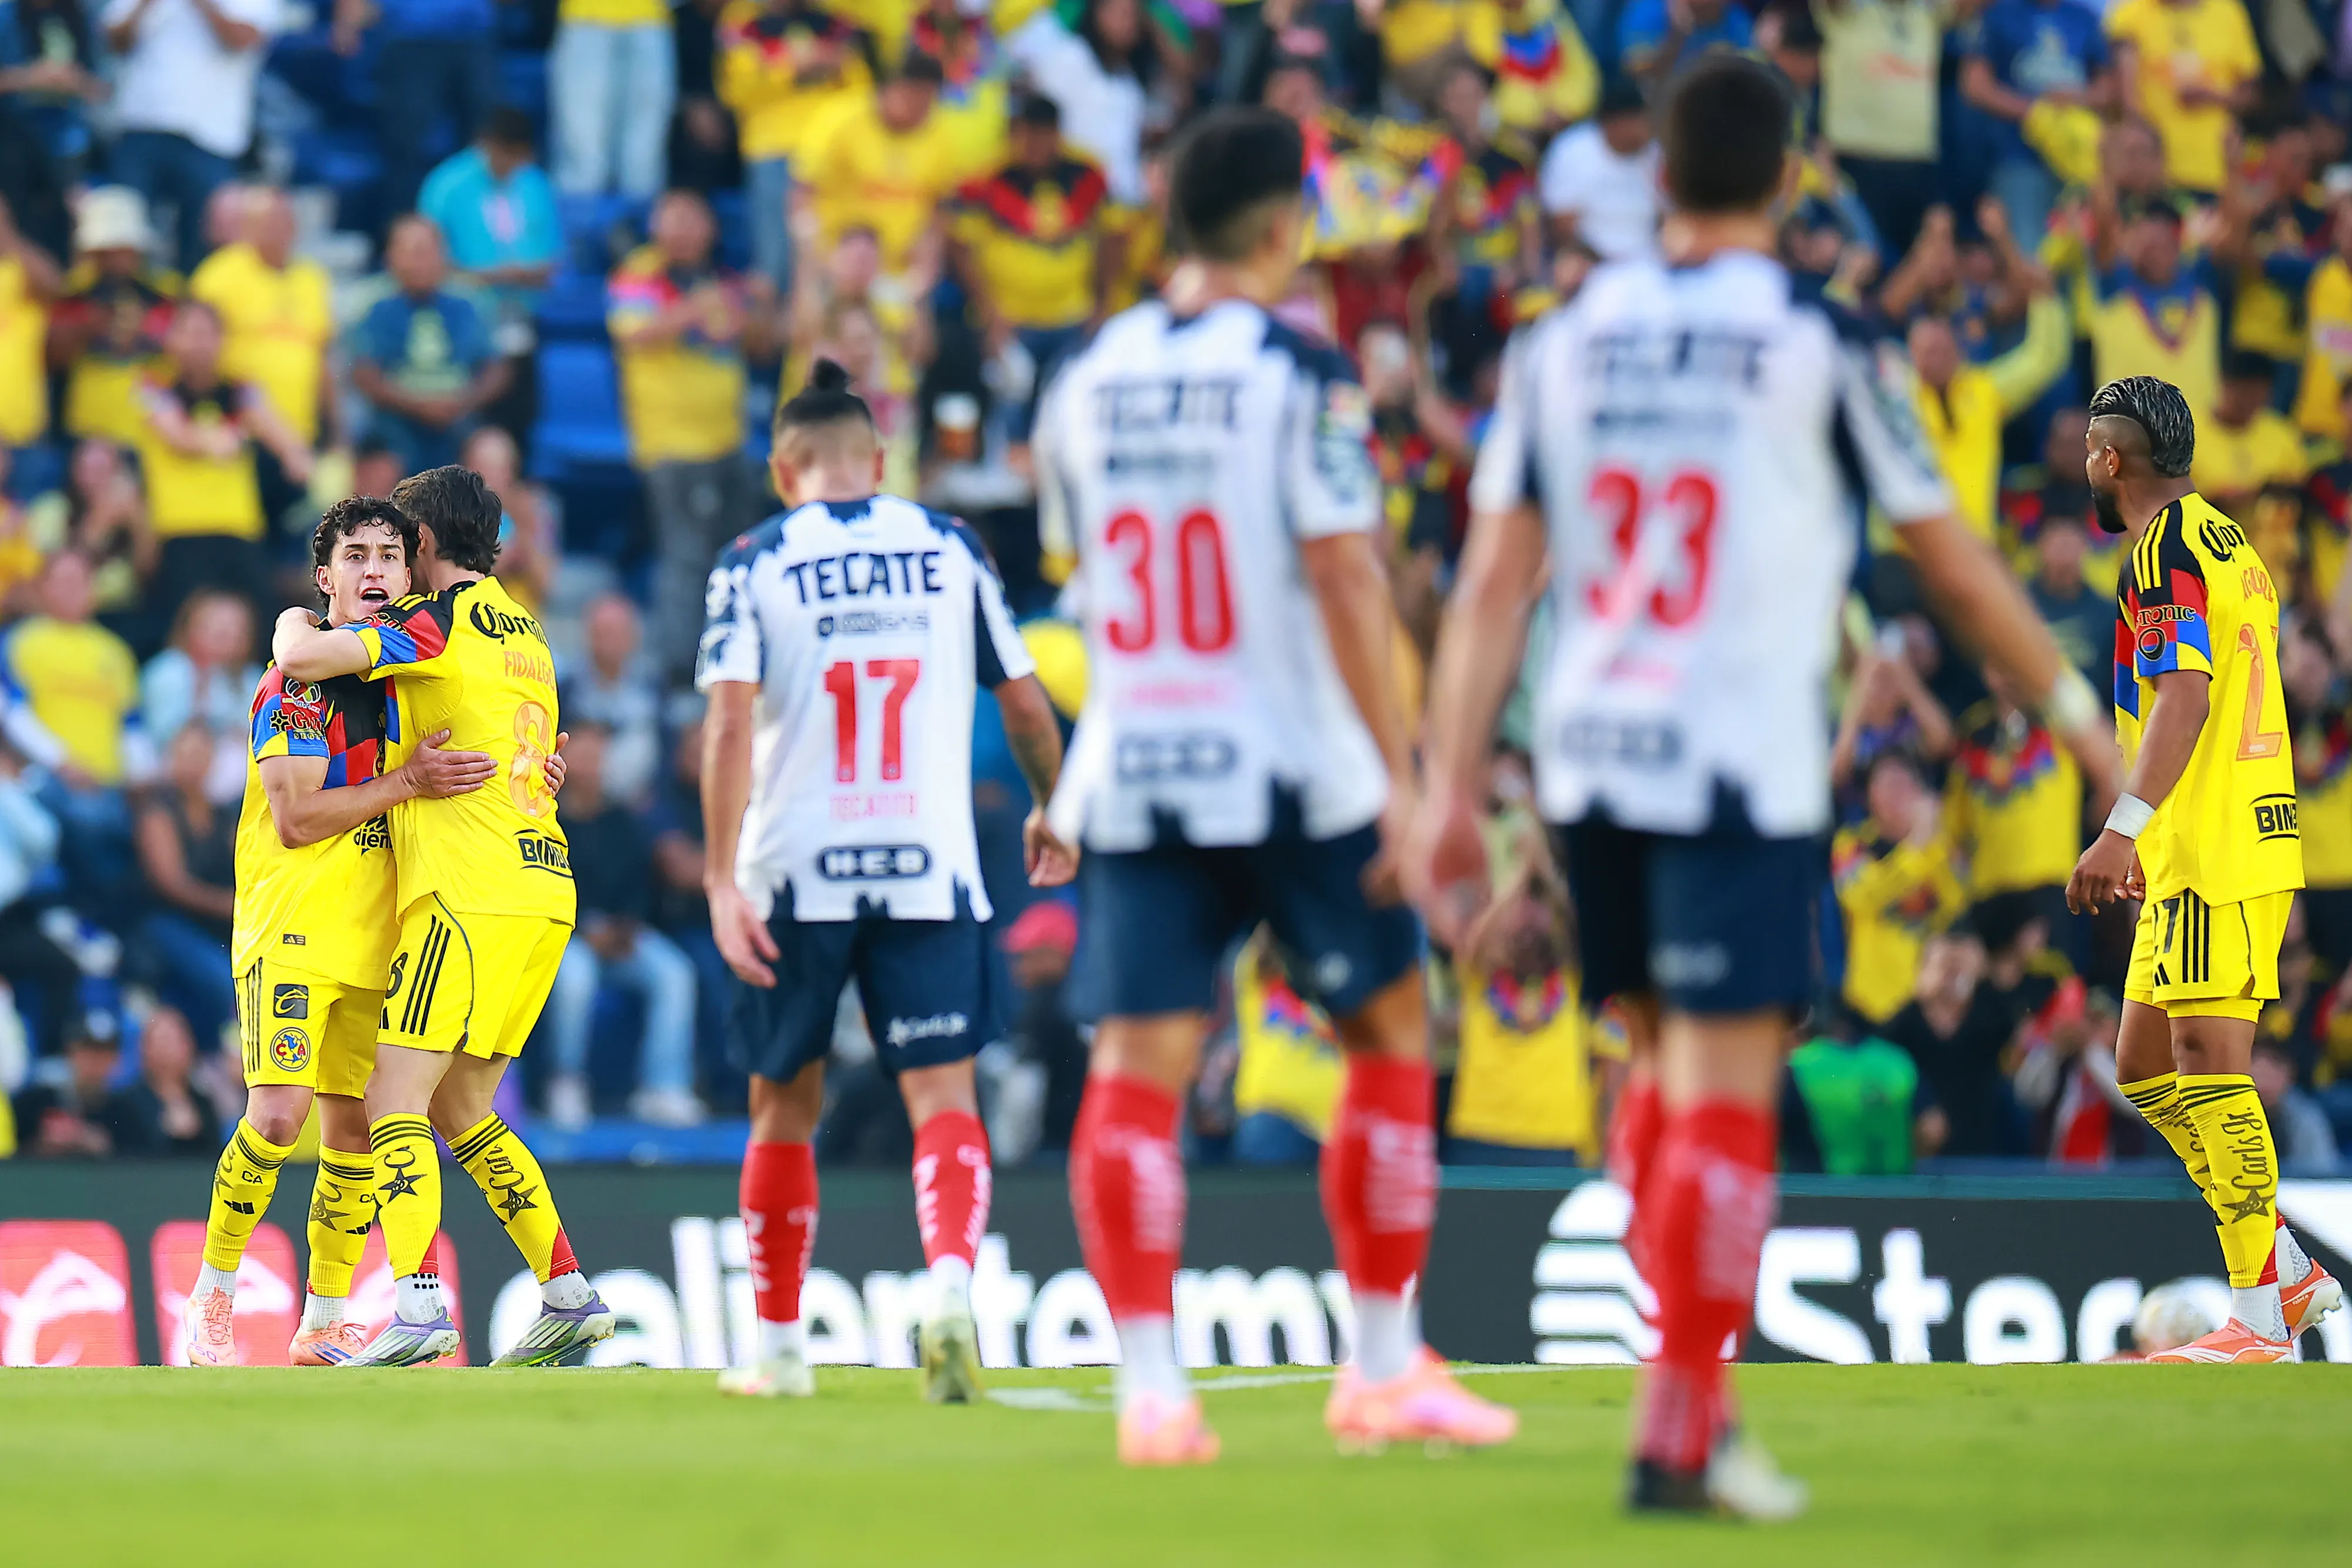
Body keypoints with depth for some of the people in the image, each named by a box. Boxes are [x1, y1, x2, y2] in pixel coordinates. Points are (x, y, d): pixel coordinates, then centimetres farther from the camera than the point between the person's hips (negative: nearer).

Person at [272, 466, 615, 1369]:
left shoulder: (440, 621, -6)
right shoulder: (522, 632, 20)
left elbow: (303, 658, -14)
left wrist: (295, 625, 7)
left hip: (472, 891, -9)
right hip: (542, 888, 9)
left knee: (394, 1100, -12)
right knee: (458, 1112, 16)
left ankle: (418, 1306, -27)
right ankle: (568, 1295, 12)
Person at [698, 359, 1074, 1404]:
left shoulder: (754, 564, 0)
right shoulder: (951, 550, 7)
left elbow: (730, 721, -11)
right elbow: (1026, 704, 11)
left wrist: (721, 878, -13)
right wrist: (1053, 814, 28)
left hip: (795, 872, 0)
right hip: (931, 868, 0)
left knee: (785, 1109, 14)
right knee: (942, 1096, -3)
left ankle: (777, 1345, 21)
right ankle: (950, 1285, -30)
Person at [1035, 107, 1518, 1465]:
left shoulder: (1090, 380, 8)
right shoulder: (1301, 373, -9)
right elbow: (1344, 578, -14)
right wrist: (1399, 768, -11)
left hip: (1133, 776, 4)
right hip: (1294, 772, -4)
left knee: (1139, 1065, 0)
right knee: (1391, 1034, 11)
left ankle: (1151, 1382, -10)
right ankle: (1384, 1366, 14)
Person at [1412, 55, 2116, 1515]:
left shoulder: (1565, 342, 7)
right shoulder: (1822, 345, -4)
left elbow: (1494, 586, 4)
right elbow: (1956, 567, 3)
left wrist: (1453, 793, 6)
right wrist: (2077, 710, 16)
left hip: (1592, 763, 5)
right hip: (1743, 776, -5)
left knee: (1665, 1065, 20)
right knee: (1724, 1099, -4)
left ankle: (1689, 1379, 18)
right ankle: (1680, 1432, -9)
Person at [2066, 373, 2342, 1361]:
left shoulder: (2167, 547, -10)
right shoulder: (2225, 539, 20)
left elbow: (2186, 695, -23)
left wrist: (2125, 830, -30)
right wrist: (2150, 842, 33)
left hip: (2215, 852, -10)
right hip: (2211, 851, 10)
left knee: (2208, 1068, -12)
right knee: (2146, 1070, 12)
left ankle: (2259, 1318, -15)